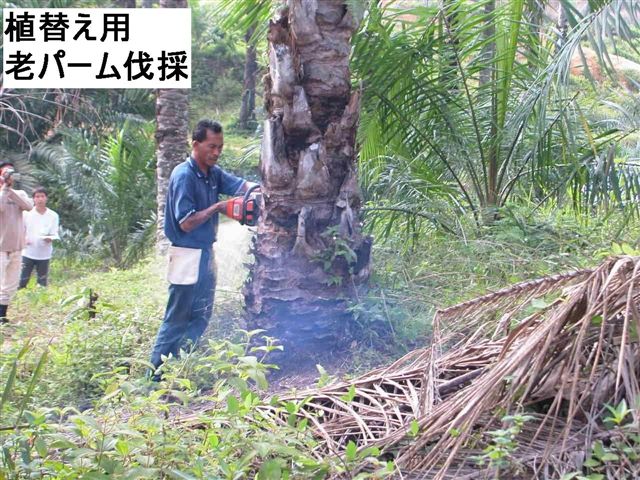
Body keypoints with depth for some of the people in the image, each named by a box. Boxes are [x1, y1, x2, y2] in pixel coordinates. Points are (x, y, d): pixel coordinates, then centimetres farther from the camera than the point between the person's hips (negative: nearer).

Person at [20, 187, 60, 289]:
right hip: (28, 253, 0)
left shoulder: (53, 215, -2)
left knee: (42, 282, 8)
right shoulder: (27, 213, -1)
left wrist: (50, 238, -25)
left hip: (44, 254, 0)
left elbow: (54, 234, -3)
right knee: (22, 281, 0)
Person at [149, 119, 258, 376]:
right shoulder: (184, 175, -18)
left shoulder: (213, 173, 7)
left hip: (206, 253, 9)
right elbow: (186, 223, -22)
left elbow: (241, 185, 3)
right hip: (187, 256, -9)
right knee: (177, 319, -1)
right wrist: (217, 207, -17)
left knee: (201, 316, 15)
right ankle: (156, 372, 10)